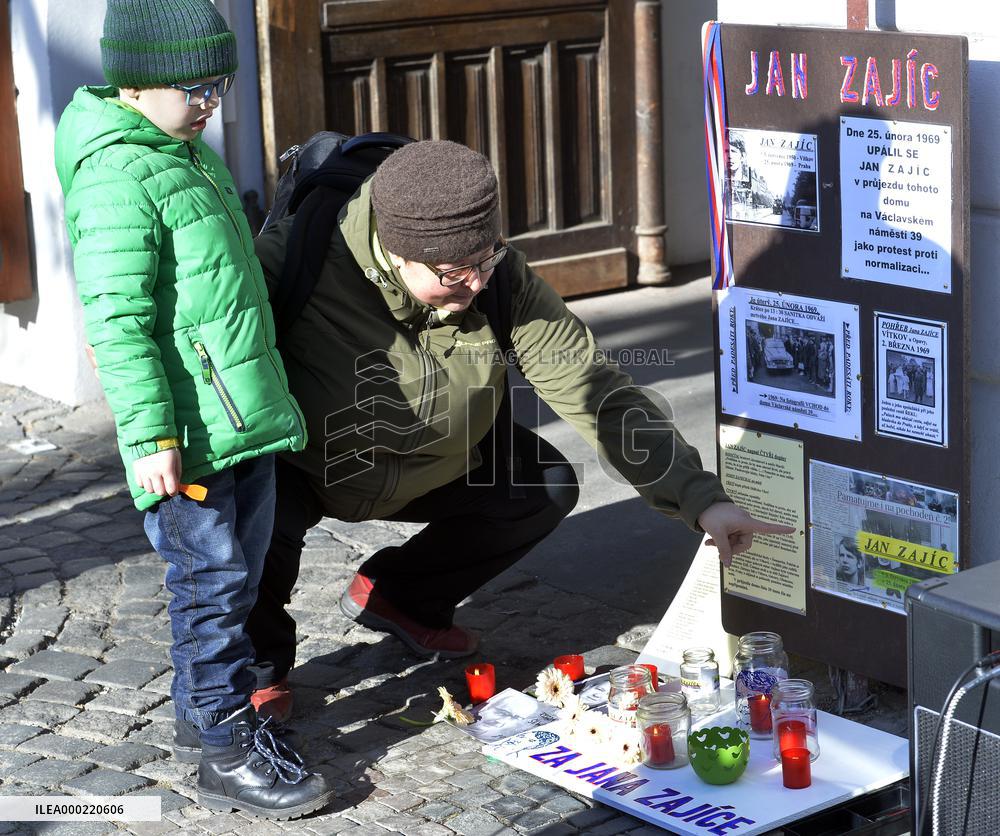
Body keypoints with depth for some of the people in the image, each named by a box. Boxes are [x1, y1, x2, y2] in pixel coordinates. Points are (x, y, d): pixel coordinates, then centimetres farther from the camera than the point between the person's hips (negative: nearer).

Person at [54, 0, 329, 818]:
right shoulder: (115, 175, -16)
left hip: (246, 412, 9)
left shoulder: (195, 155, 15)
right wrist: (150, 434, -22)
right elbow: (117, 321, -20)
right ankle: (227, 750, 5)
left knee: (238, 573, 16)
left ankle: (200, 711, 30)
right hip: (187, 431, -9)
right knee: (212, 580, -3)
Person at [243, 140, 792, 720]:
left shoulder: (501, 280, -22)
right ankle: (260, 662, 0)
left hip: (430, 466, 5)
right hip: (302, 468, -4)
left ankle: (396, 595, 14)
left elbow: (594, 389, -19)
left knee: (546, 486, -9)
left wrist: (701, 497, -25)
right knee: (265, 515, -35)